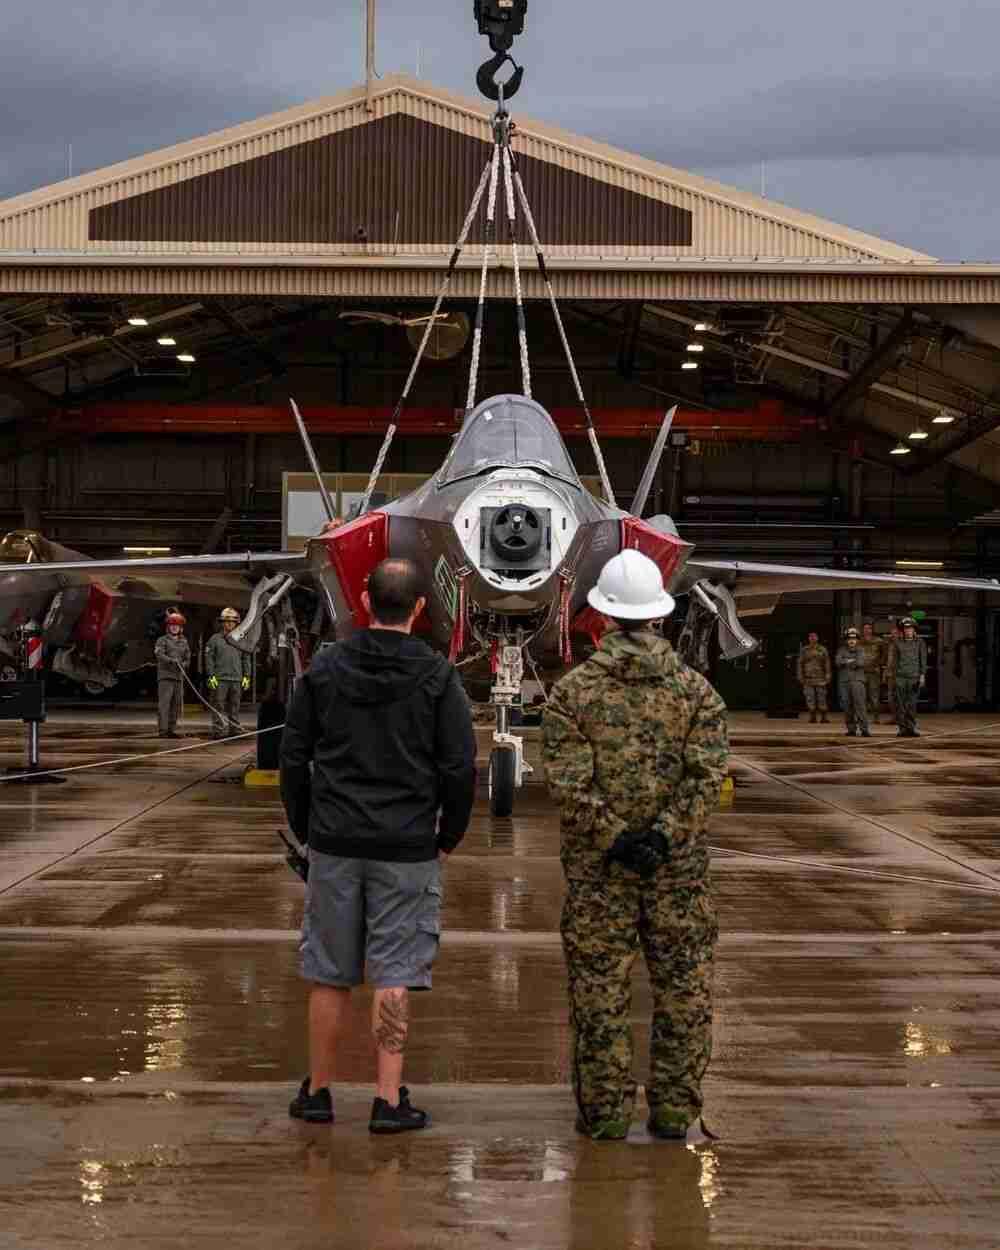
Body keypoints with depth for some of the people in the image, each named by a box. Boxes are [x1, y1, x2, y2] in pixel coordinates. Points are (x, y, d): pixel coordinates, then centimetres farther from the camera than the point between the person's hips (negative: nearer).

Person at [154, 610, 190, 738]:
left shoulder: (184, 642, 16)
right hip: (165, 676, -5)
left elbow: (187, 659, 15)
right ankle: (163, 730, -13)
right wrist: (171, 660, -30)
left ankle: (171, 730, 10)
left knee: (176, 704, 4)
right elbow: (159, 655, -14)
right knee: (164, 703, -11)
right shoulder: (162, 640, 2)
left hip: (178, 676, 5)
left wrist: (182, 665, -7)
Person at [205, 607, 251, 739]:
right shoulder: (215, 639, 6)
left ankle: (234, 729, 9)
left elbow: (246, 659, 17)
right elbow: (209, 658, 2)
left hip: (237, 679, 3)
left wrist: (246, 677, 8)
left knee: (234, 706, 5)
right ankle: (218, 730, -5)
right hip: (220, 679, -3)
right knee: (219, 706, -5)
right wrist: (211, 676, -7)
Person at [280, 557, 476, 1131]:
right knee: (395, 976, 2)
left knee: (330, 976, 11)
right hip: (407, 849, -2)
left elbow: (294, 757, 3)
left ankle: (318, 1092, 20)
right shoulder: (438, 676, -6)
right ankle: (389, 1100, 3)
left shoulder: (325, 668, 1)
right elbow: (460, 767, -8)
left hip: (335, 845, 2)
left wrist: (306, 828, 13)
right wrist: (449, 836, 6)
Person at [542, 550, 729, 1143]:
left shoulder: (572, 690, -3)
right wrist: (664, 834, -13)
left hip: (598, 867, -1)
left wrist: (615, 838, -11)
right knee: (683, 983, 9)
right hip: (680, 861, 1)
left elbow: (569, 782, -12)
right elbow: (708, 774, -9)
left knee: (600, 985, 6)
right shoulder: (696, 688, 1)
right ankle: (674, 1109, 13)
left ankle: (606, 1110, 10)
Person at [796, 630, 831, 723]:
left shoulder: (823, 650, 6)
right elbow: (800, 664, 7)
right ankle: (812, 717, 5)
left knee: (822, 698, -4)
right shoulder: (804, 650, 7)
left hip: (820, 678, 0)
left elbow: (827, 664, 6)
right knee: (810, 698, -2)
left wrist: (827, 678, 0)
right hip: (808, 678, 0)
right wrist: (800, 678, 0)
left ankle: (823, 717, 2)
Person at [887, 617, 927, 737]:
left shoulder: (920, 642, 7)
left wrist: (922, 676, -4)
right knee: (900, 704, -2)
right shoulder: (897, 642, 8)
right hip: (900, 677, 1)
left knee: (912, 703, -1)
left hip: (914, 677, -1)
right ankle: (902, 728, 1)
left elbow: (923, 660, 4)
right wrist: (893, 676, 6)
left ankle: (911, 727, 5)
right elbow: (894, 660, 10)